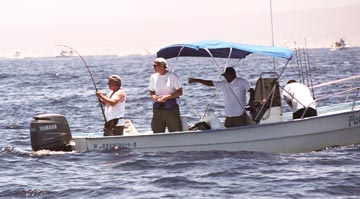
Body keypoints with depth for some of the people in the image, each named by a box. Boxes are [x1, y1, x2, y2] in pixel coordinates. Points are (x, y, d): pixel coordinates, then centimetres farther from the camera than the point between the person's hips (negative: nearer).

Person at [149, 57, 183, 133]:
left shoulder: (172, 76, -5)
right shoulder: (153, 77, 10)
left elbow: (180, 92, -6)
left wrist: (167, 97, -18)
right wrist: (153, 96, -6)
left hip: (171, 107, -5)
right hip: (157, 109, 5)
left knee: (176, 132, -4)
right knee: (157, 132, 3)